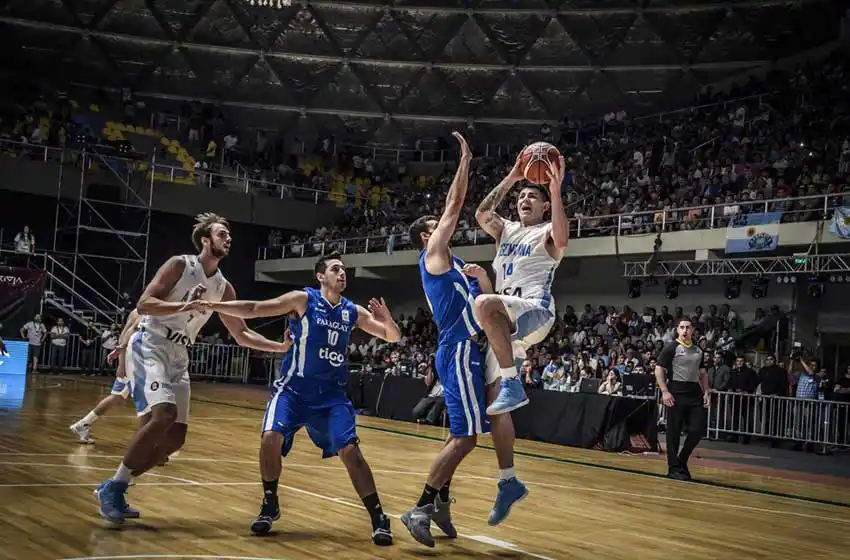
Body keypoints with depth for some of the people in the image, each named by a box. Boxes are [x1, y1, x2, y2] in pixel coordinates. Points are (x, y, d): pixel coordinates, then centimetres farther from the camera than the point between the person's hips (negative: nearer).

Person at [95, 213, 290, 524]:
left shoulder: (223, 288, 11)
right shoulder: (179, 265, -7)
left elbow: (241, 334, 17)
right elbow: (143, 304, -14)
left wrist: (282, 347, 7)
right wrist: (185, 306, -25)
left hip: (178, 357, 7)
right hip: (149, 346, -7)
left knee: (175, 438, 0)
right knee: (163, 415, -27)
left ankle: (116, 486, 14)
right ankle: (113, 486, -15)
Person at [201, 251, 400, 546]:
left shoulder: (354, 312, 2)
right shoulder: (303, 299, -7)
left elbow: (393, 338, 7)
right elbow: (254, 309, -8)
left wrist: (387, 320, -15)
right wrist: (213, 305, -16)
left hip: (332, 394, 2)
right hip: (293, 388, -2)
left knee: (350, 450, -9)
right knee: (271, 437, -20)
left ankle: (378, 518, 1)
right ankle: (269, 506, 4)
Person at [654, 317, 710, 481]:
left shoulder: (698, 350, 14)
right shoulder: (671, 348, -4)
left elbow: (703, 373, 21)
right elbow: (659, 370, -6)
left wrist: (706, 392, 10)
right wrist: (664, 391, -15)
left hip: (695, 392, 6)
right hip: (676, 392, -5)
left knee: (698, 430, 0)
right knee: (674, 431, -1)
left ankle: (682, 461, 19)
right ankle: (674, 468, 7)